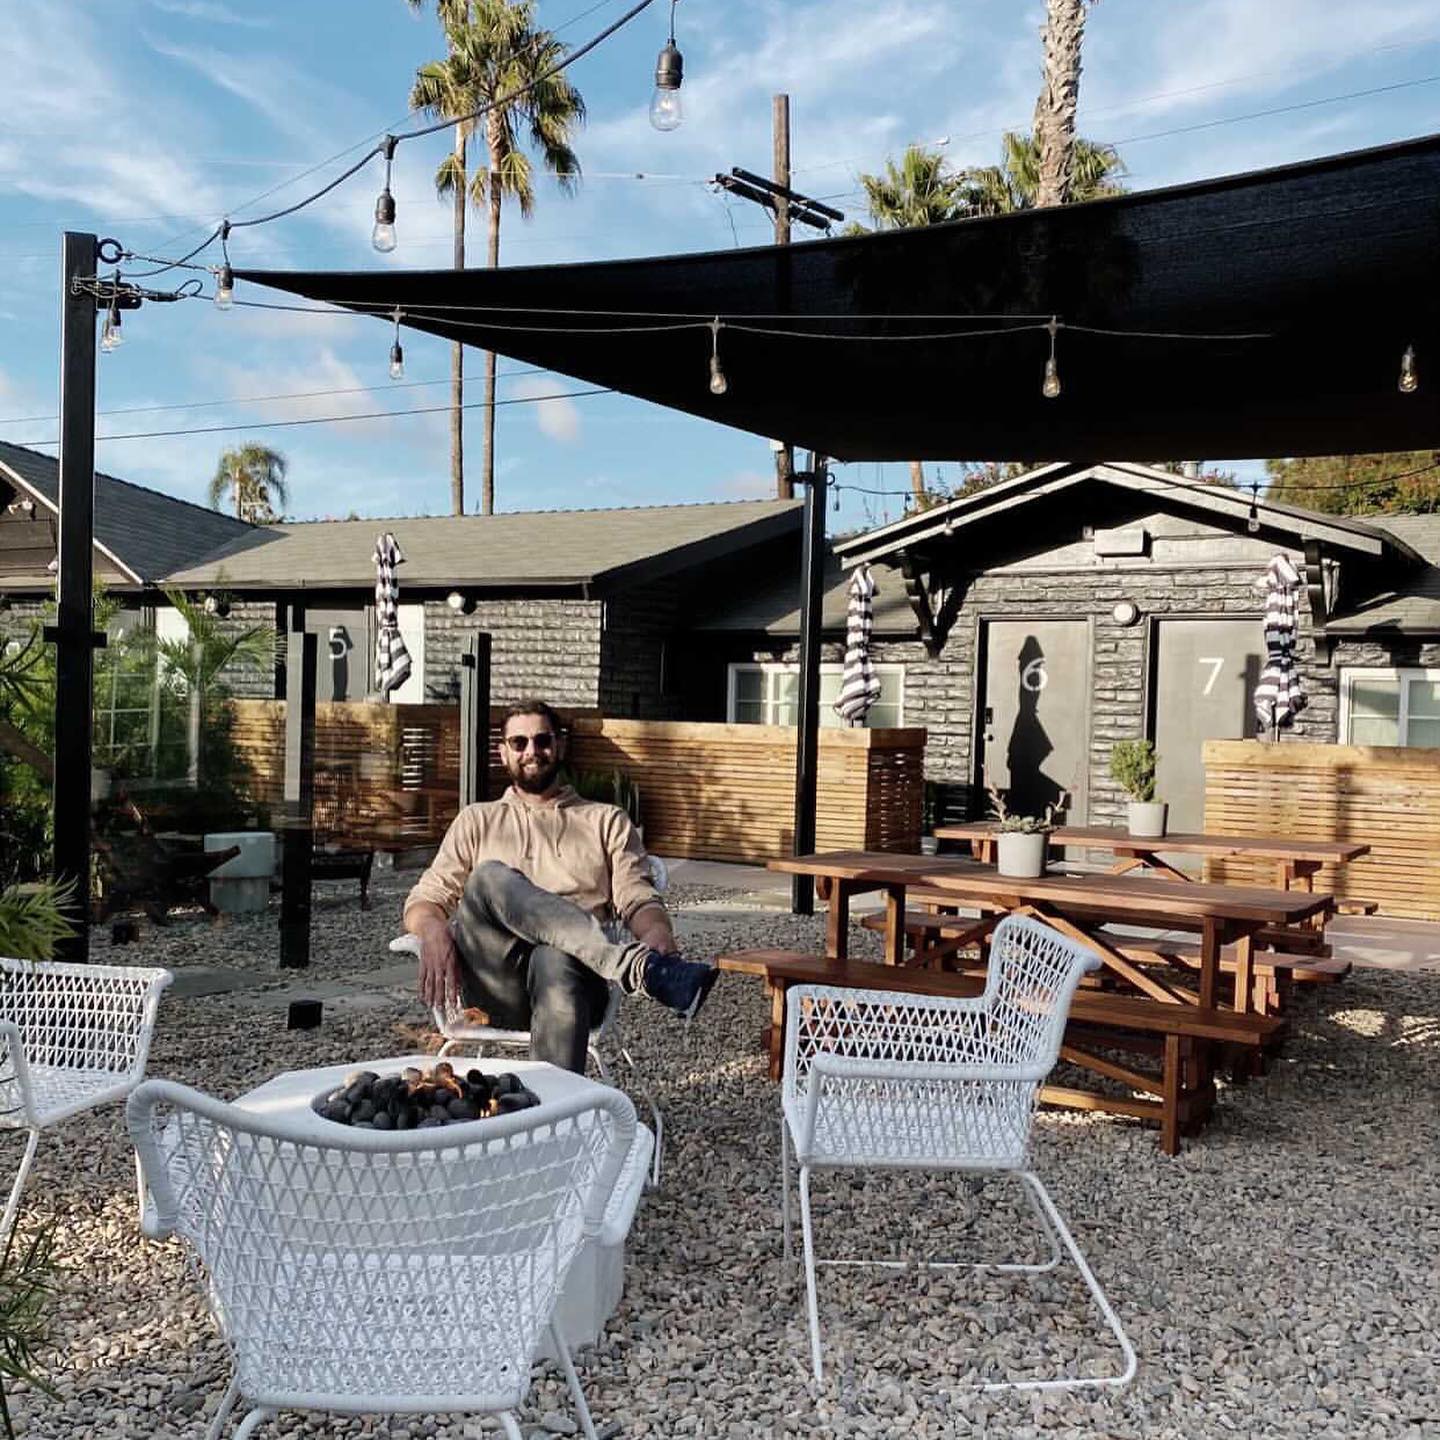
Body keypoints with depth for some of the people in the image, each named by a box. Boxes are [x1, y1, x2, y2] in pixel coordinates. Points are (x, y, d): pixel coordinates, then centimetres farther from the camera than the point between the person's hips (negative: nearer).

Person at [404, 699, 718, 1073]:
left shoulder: (606, 822, 25)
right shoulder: (477, 821, 26)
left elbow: (637, 899, 11)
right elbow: (425, 900, 17)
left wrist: (657, 932, -14)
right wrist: (434, 931, -9)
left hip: (570, 963, -1)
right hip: (492, 984, 1)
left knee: (556, 962, -39)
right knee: (490, 876, -30)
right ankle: (635, 967, -43)